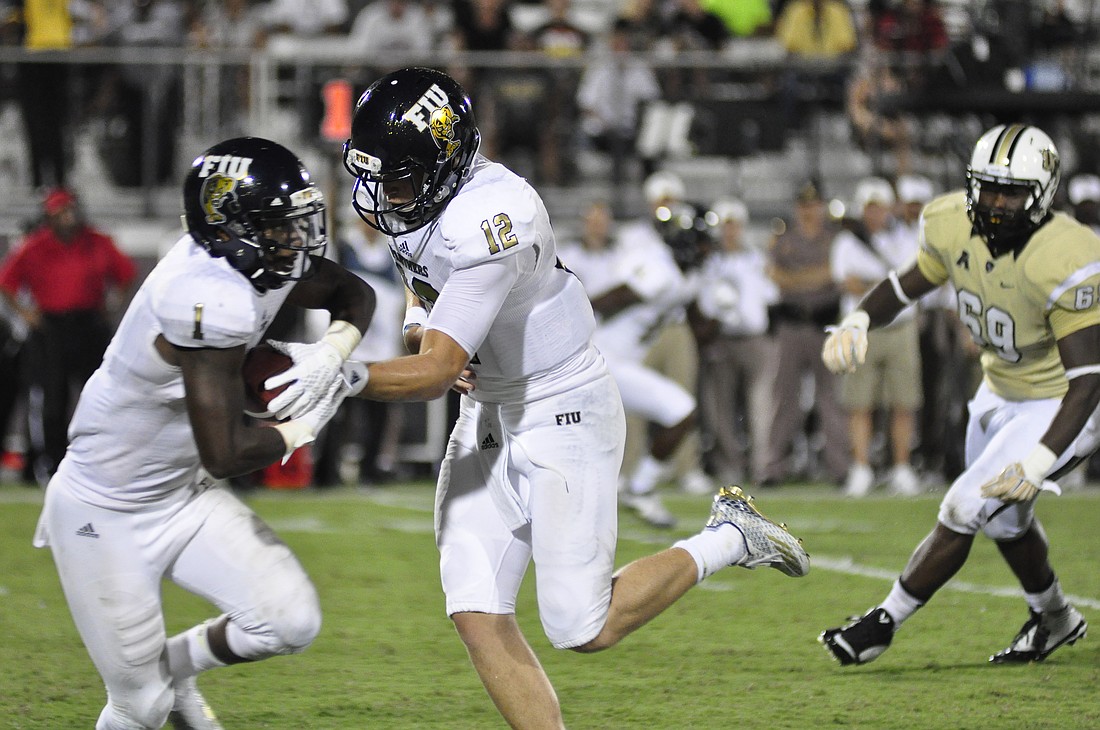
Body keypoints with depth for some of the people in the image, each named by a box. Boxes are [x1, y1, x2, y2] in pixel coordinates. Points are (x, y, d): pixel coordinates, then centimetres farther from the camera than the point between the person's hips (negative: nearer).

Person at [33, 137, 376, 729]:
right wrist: (301, 426, -16)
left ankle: (177, 664, 22)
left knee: (290, 621, -4)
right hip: (106, 518, -8)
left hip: (181, 494, 8)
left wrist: (333, 350, -10)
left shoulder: (259, 260, -8)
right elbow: (225, 453, -34)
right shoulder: (214, 299, -33)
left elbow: (354, 293, 11)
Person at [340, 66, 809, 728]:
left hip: (564, 412, -8)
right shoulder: (407, 196, -4)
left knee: (583, 629, -4)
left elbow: (433, 374, -32)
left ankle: (727, 539, 16)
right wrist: (423, 327, -5)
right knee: (477, 613, -3)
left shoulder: (487, 220, -31)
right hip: (491, 412, 8)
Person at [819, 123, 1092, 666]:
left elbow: (1087, 378, -31)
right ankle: (1053, 619, 47)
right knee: (1003, 516, 22)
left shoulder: (1065, 264, -34)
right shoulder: (954, 227, -14)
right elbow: (909, 283, 6)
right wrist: (858, 321, -14)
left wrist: (1041, 459, -40)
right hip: (1002, 390, 7)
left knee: (965, 511, -9)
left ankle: (885, 623, 7)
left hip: (1059, 406, -7)